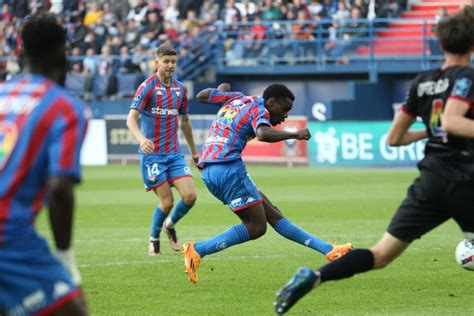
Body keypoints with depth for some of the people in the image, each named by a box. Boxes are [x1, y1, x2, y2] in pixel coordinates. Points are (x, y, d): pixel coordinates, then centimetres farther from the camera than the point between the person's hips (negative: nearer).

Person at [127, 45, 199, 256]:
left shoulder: (180, 89, 9)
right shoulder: (148, 87, -9)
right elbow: (131, 118, -16)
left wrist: (194, 151, 26)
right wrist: (141, 138, -35)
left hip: (174, 153, 5)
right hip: (152, 154, -5)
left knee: (190, 195, -8)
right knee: (167, 201, -7)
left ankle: (170, 225, 22)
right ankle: (154, 239, 20)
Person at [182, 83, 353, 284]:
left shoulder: (236, 98, 20)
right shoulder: (258, 109, -4)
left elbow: (202, 96, 31)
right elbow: (262, 134, -26)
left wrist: (221, 90, 48)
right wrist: (295, 135, -22)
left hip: (207, 170, 10)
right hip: (228, 167, -10)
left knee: (272, 214, 7)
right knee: (256, 226, -7)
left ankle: (329, 250, 6)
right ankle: (197, 250, -11)